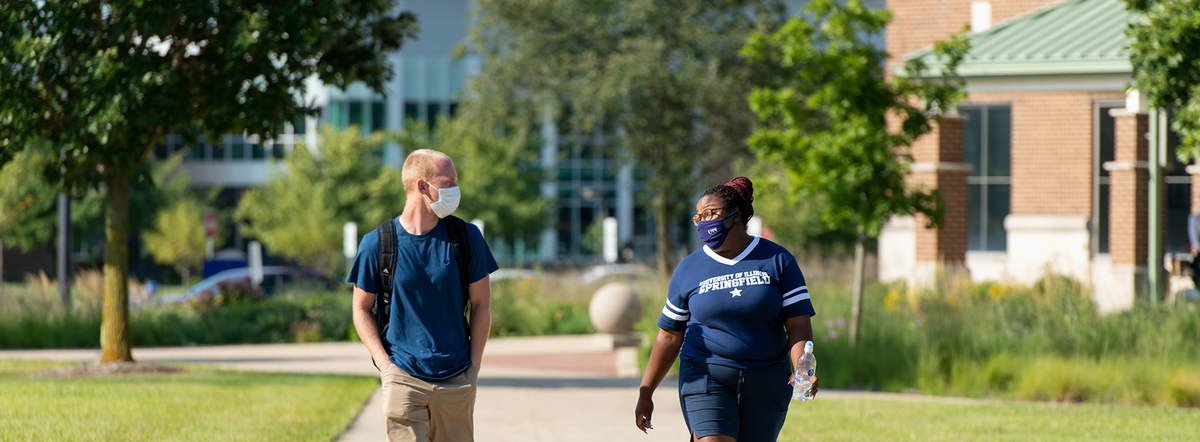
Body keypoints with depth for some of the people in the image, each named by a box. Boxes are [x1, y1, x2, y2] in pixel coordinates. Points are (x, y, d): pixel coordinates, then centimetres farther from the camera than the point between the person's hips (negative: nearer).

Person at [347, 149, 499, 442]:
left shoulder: (466, 237, 3)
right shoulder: (377, 244, -3)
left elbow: (481, 304, 10)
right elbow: (362, 308, 6)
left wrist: (474, 364, 3)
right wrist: (384, 363, -5)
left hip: (457, 381, 3)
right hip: (404, 381, -2)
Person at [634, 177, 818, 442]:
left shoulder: (777, 260, 2)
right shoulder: (689, 269, 4)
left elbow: (798, 323, -4)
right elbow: (670, 336, 8)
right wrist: (645, 393, 6)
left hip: (765, 384, 1)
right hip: (706, 379, -1)